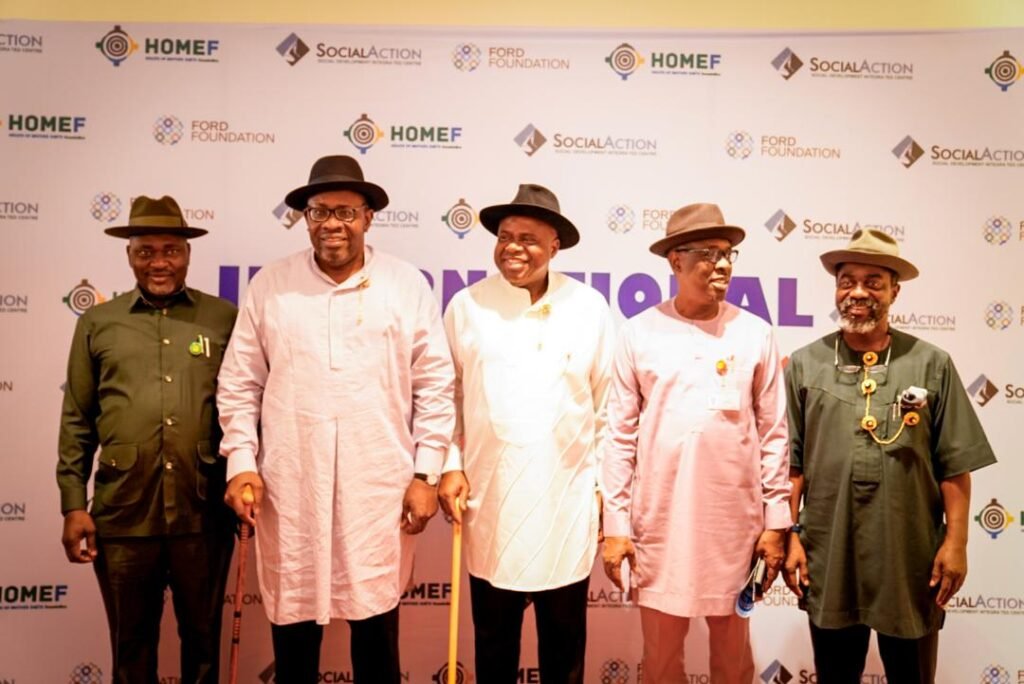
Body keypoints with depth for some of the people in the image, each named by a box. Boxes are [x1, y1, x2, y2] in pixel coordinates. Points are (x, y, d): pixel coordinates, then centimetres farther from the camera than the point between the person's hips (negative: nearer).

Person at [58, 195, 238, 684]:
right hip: (123, 515, 1)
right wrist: (73, 505, 3)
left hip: (204, 513, -1)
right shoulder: (97, 323, 7)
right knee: (131, 644, 15)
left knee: (203, 638, 14)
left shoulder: (225, 318, 3)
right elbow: (76, 422, 7)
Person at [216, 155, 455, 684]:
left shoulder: (408, 286, 1)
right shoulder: (269, 286, 5)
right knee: (293, 634, 12)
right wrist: (241, 462, -1)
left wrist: (426, 473, -2)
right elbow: (239, 385, 8)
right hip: (289, 491, 1)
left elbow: (435, 386, 2)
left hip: (378, 491, -1)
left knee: (377, 632, 11)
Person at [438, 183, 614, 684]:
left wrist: (604, 485, 3)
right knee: (494, 639, 15)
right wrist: (450, 465, -2)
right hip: (491, 501, 0)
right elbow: (447, 396, 6)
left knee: (565, 638, 15)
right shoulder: (467, 306, -2)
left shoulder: (590, 308, -2)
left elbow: (606, 406, 3)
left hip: (566, 503, 0)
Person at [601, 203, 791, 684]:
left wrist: (776, 520, 1)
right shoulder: (639, 333, -2)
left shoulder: (755, 334, 0)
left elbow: (774, 433, 3)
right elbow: (620, 434, -1)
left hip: (735, 522, 1)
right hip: (659, 522, 0)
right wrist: (615, 523, -3)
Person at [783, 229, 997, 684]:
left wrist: (956, 542, -5)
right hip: (828, 561, 1)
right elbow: (791, 463, 2)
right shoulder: (804, 365, 1)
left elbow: (955, 467, 0)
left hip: (911, 562, 0)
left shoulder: (932, 365, 0)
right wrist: (789, 536, -2)